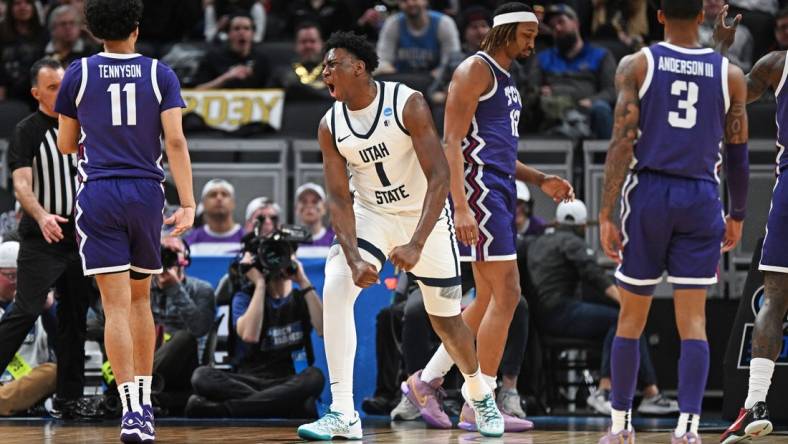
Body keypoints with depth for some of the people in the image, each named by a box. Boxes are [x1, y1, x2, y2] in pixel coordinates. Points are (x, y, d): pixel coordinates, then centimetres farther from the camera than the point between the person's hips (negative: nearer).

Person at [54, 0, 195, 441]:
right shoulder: (160, 75, 2)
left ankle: (132, 408, -18)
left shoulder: (79, 74, 2)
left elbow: (67, 144, 10)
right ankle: (145, 402, 19)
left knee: (116, 305, -6)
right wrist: (188, 205, -10)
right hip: (147, 192, 2)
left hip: (98, 193, -2)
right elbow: (176, 141, -7)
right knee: (140, 297, 18)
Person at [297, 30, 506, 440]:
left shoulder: (407, 104, -23)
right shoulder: (330, 127, -11)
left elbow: (439, 178, -26)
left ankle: (478, 393, 42)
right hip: (371, 215, 3)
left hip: (425, 216, -3)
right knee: (335, 288, -23)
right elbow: (339, 199, -11)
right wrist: (354, 259, -27)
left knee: (446, 320, 9)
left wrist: (416, 244, -36)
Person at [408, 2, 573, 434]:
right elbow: (452, 141, -16)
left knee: (487, 299, 13)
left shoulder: (505, 80, 21)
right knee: (506, 294, -11)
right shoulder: (475, 71, -9)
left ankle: (426, 380, 22)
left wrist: (540, 180, 17)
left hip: (499, 192, 10)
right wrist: (460, 207, -24)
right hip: (478, 191, -10)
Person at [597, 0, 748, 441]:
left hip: (648, 194, 0)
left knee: (632, 317, 12)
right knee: (693, 320, -1)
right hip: (701, 202, 0)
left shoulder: (637, 65, -1)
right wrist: (738, 215, 19)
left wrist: (606, 214, -6)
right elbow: (738, 154, 6)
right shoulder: (730, 74, 3)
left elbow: (622, 143, -7)